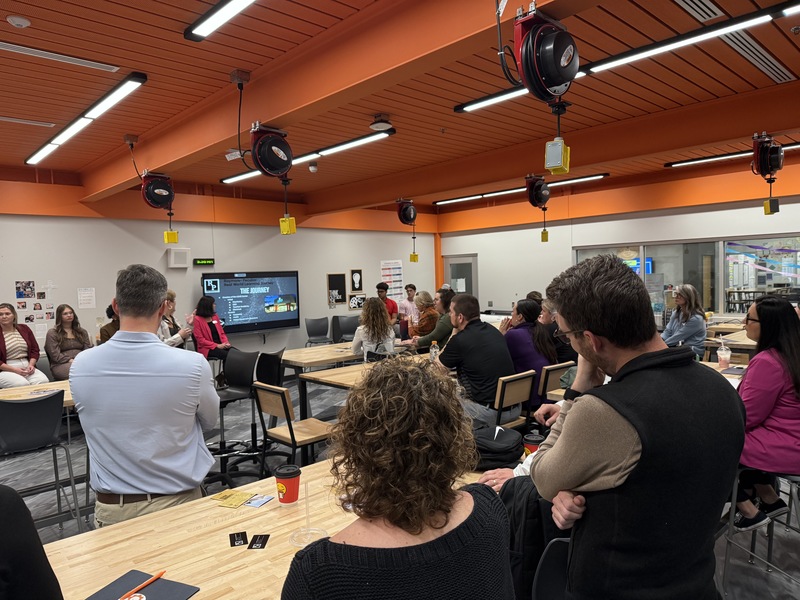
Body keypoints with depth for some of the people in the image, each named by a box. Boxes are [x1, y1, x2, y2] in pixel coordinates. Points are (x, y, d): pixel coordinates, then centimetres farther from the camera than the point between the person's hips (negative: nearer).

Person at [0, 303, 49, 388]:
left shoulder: (24, 329, 12)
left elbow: (35, 349, 14)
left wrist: (31, 365, -4)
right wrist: (14, 370, -14)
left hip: (27, 367, 3)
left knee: (43, 381, -26)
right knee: (22, 384, -33)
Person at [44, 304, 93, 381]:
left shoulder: (82, 332, 23)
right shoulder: (52, 333, 10)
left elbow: (88, 349, 15)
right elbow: (55, 355, -1)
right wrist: (71, 361, -14)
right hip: (61, 365, -4)